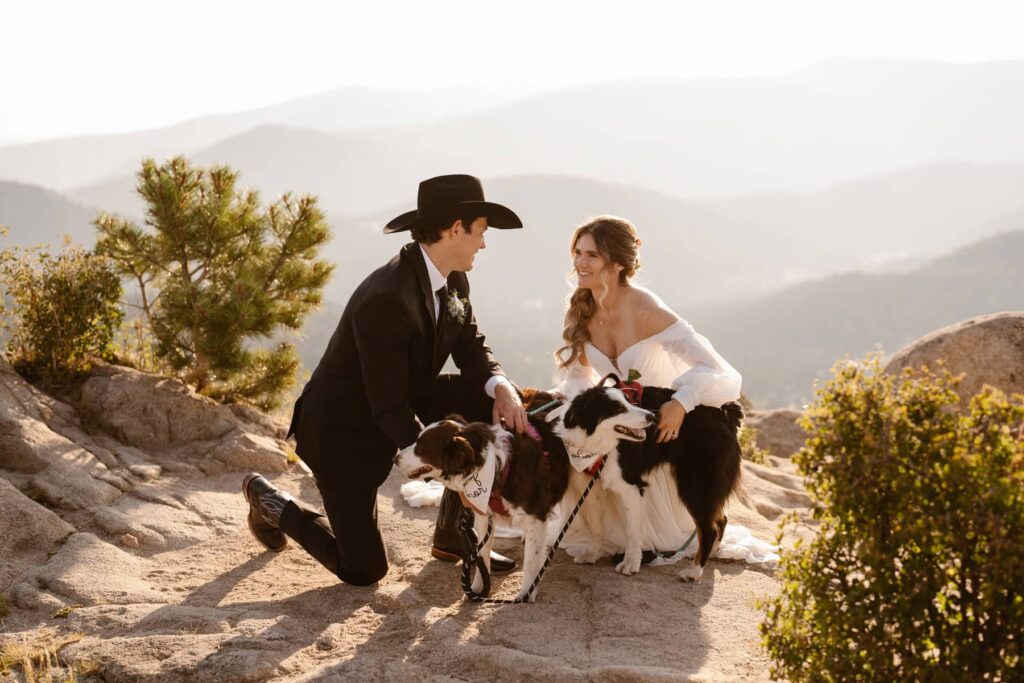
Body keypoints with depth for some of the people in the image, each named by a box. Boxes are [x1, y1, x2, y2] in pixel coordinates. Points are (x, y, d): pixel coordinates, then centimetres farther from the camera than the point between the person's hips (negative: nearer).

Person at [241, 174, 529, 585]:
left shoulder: (453, 282, -6)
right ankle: (270, 502, 22)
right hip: (344, 428, -8)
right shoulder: (385, 300, -34)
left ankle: (453, 536, 6)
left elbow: (472, 350, 1)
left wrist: (501, 386, -22)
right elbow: (389, 409, -30)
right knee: (364, 571, -3)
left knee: (495, 403, -9)